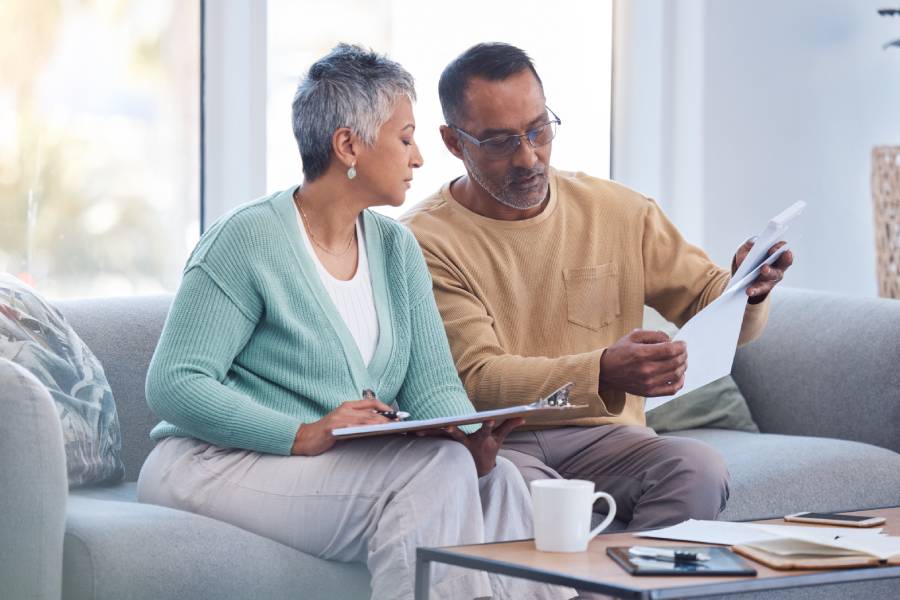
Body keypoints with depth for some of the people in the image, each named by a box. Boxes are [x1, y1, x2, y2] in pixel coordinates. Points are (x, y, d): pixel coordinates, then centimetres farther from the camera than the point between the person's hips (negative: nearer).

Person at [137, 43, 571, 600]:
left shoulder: (396, 248, 11)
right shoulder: (246, 240, -11)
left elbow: (434, 388, 4)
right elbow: (173, 385, -17)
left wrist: (474, 441, -20)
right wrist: (304, 436, -28)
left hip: (350, 465, 6)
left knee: (497, 478, -22)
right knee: (437, 470, -28)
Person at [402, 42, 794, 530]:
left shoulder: (619, 212, 8)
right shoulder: (426, 240, -5)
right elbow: (476, 379, -15)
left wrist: (747, 290, -13)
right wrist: (603, 373, -31)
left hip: (599, 436, 3)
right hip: (489, 444, -3)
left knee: (698, 468, -28)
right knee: (518, 484, -38)